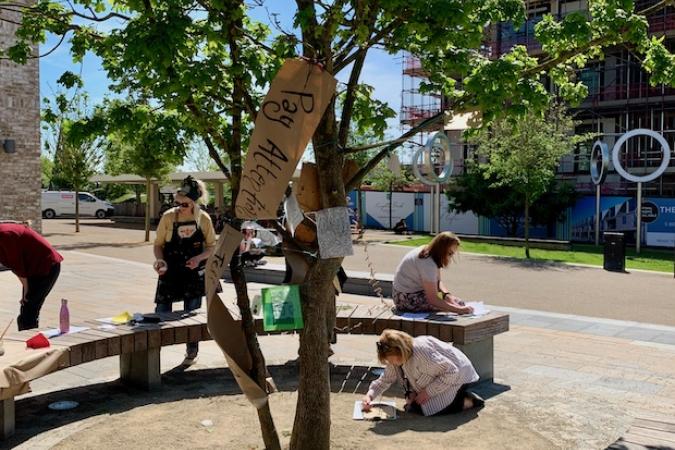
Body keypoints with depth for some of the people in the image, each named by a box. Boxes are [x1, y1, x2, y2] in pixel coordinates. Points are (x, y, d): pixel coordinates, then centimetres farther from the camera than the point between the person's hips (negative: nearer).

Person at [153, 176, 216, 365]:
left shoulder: (204, 219, -6)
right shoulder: (168, 217, -8)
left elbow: (212, 246, 2)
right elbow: (158, 243, 1)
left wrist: (199, 258, -16)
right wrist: (159, 259, -18)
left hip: (194, 272, 1)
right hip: (170, 272, 0)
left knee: (192, 313, 10)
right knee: (161, 311, -3)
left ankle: (192, 352, 25)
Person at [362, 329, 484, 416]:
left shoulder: (421, 352, -35)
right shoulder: (395, 356, -8)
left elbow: (451, 371, -30)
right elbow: (385, 380, 7)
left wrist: (428, 392, -26)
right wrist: (369, 395, -9)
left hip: (456, 376, -9)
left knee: (422, 408, -21)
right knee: (411, 405, 4)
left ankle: (469, 401, -5)